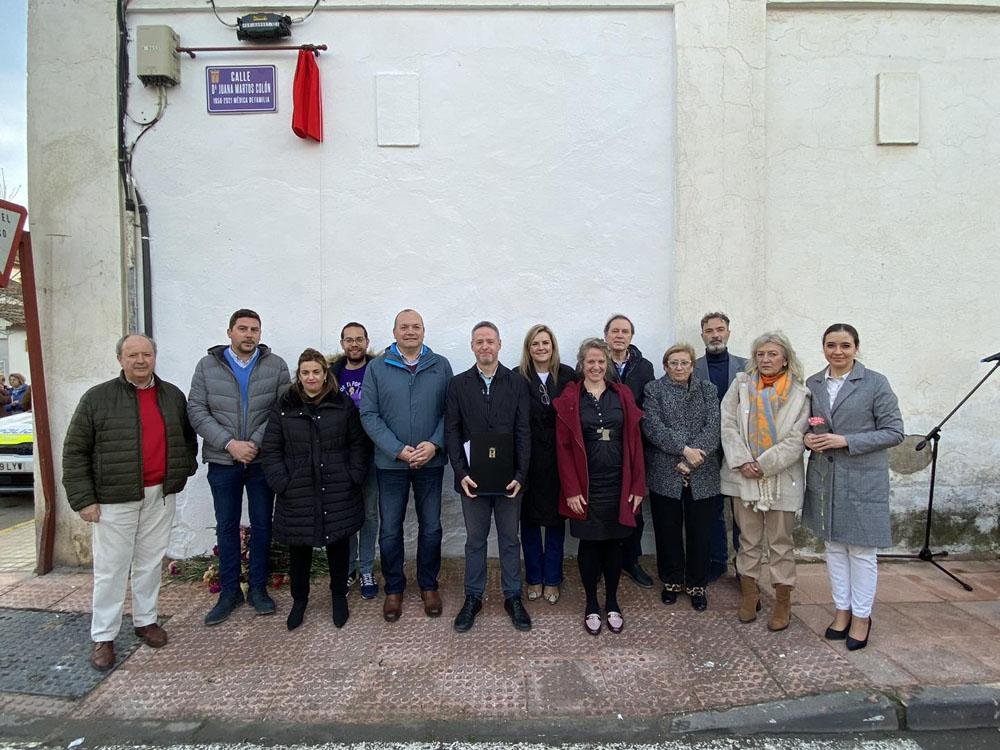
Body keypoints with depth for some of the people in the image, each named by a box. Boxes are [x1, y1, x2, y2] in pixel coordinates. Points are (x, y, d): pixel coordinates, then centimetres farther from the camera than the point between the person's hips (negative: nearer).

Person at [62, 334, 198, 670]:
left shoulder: (173, 396, 7)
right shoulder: (97, 398, -5)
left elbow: (187, 437, 21)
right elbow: (75, 452, -4)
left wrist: (185, 469, 9)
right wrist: (83, 499, -8)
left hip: (160, 496, 3)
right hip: (114, 499, -3)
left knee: (150, 563, 14)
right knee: (111, 569, 5)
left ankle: (146, 620, 31)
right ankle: (103, 637, 18)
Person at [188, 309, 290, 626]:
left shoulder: (276, 365, -1)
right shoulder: (207, 365, 2)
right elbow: (197, 411, -4)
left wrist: (255, 443, -16)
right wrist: (229, 443, -14)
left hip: (262, 460, 0)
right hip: (222, 461, 1)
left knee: (262, 525, 9)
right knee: (227, 527, 11)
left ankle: (258, 588, 24)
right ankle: (229, 591, 24)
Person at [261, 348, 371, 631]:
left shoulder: (343, 404, 1)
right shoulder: (284, 406, 2)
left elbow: (359, 444, 3)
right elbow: (270, 450, 2)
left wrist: (354, 478, -5)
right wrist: (282, 483, -7)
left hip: (338, 492, 0)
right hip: (297, 494, 0)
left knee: (339, 543, 10)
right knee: (299, 548, 10)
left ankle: (339, 596, 31)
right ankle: (299, 600, 32)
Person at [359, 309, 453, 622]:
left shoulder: (441, 366, 3)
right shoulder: (377, 367, 0)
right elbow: (369, 414, -5)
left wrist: (434, 445, -14)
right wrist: (398, 450, -13)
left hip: (431, 462, 1)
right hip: (390, 463, 0)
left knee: (431, 527, 11)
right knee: (390, 530, 9)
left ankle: (429, 586, 29)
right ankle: (393, 589, 27)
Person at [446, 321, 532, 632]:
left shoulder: (516, 383, 1)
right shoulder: (458, 384, 2)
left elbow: (523, 432, -2)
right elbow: (452, 431, -1)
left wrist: (520, 475, -10)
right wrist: (462, 473, -11)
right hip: (472, 478, 0)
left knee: (510, 539, 12)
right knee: (475, 540, 13)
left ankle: (513, 597, 27)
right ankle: (473, 597, 27)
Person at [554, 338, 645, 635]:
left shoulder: (622, 395, 4)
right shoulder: (569, 399, -2)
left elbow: (634, 442, 3)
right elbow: (563, 447, -5)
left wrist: (637, 485, -1)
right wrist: (571, 490, -10)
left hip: (618, 484, 2)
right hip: (585, 487, -2)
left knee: (614, 543, 11)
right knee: (589, 544, 8)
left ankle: (612, 603, 29)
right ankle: (592, 604, 25)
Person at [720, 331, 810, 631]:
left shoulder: (799, 394, -2)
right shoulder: (741, 384, 2)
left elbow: (797, 439, -8)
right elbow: (728, 424, -4)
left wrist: (764, 464, -14)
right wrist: (742, 462, -13)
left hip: (781, 478, -1)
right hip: (744, 476, 1)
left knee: (781, 541, 9)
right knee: (748, 539, 12)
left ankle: (783, 601, 22)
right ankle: (749, 594, 26)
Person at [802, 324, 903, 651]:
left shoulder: (875, 383, -6)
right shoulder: (812, 384, 6)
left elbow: (893, 432, -8)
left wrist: (846, 441, -18)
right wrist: (807, 437, -5)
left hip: (862, 481, -4)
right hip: (823, 478, 4)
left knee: (861, 550, 5)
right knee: (834, 546, 13)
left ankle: (861, 616, 22)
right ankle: (842, 610, 28)